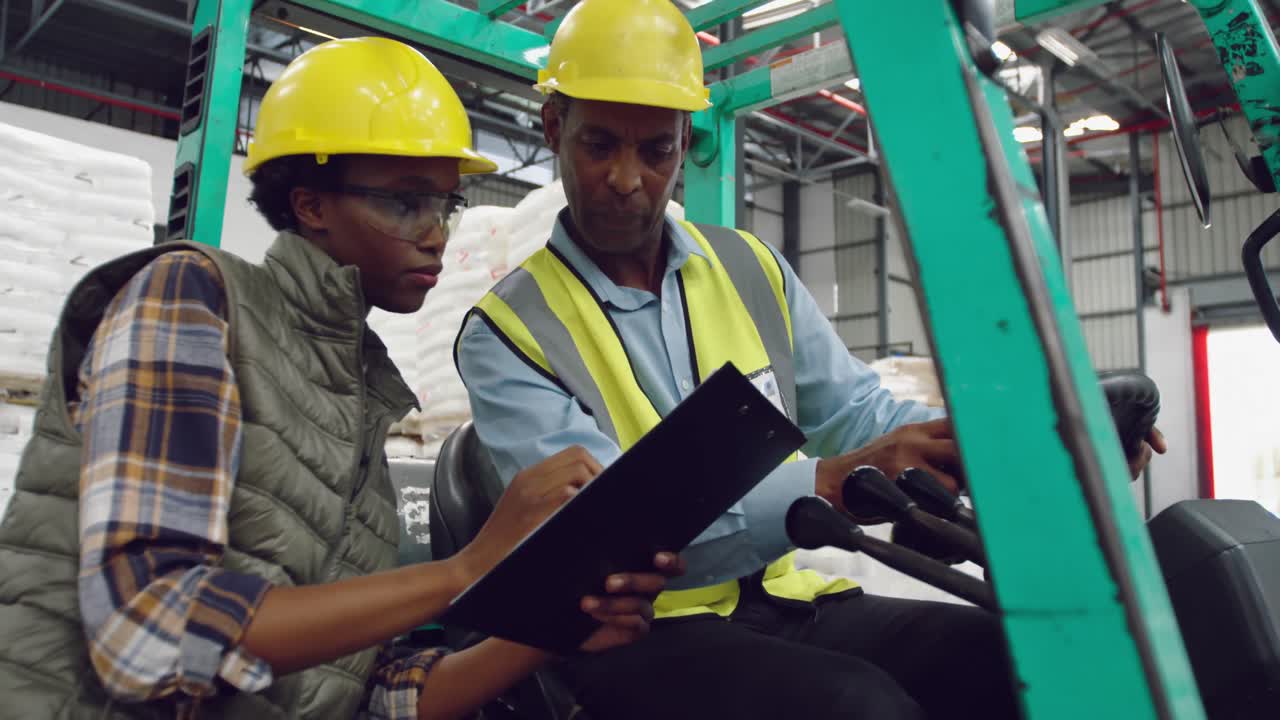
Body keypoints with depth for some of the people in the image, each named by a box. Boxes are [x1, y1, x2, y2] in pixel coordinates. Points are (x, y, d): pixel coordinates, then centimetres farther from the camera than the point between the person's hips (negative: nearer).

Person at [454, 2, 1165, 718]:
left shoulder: (752, 268, 9)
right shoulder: (505, 334, -6)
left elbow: (855, 414, 9)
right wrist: (828, 483, -31)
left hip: (790, 603, 4)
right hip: (643, 635, -4)